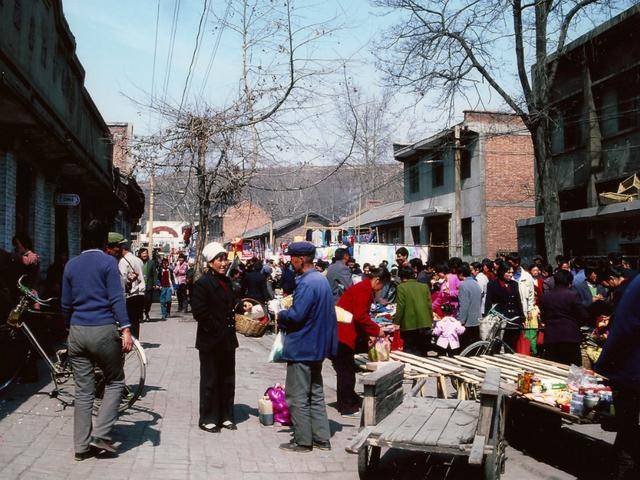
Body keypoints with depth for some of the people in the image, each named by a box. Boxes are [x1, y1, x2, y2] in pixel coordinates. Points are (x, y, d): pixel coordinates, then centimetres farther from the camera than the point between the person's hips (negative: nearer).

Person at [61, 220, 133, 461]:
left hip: (77, 332, 5)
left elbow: (65, 304, 15)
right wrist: (125, 329, -13)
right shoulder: (107, 262, -4)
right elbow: (116, 299, -11)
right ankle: (101, 434, 0)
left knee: (83, 390, 10)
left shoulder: (71, 264, 11)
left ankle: (82, 446, 13)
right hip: (103, 331, -5)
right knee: (114, 382, 11)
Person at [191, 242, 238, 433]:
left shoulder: (226, 281, 12)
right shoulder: (202, 283, -13)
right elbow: (199, 312, -18)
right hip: (210, 341, -7)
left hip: (227, 340, 8)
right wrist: (216, 329, -16)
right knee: (210, 381, 4)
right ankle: (208, 419, 15)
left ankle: (226, 417, 25)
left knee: (228, 379, 14)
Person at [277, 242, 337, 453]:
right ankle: (322, 438, 22)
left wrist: (280, 315, -5)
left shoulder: (306, 283, -21)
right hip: (318, 347, 10)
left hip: (301, 348, -10)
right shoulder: (322, 280, 10)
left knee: (297, 396, 1)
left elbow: (296, 316, -26)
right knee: (316, 393, 16)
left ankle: (302, 441, 9)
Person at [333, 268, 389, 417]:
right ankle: (347, 408, 5)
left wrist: (372, 331, 15)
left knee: (346, 370, 17)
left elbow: (361, 316, 22)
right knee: (346, 371, -2)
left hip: (341, 334, 10)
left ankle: (350, 401, 28)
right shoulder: (364, 289, -15)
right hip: (342, 336, -10)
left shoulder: (363, 288, 18)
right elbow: (360, 316, -21)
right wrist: (377, 330, -11)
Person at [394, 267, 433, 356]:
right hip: (425, 325, 5)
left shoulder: (402, 287, -6)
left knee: (410, 351, 3)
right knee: (422, 351, 13)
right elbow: (429, 305, 9)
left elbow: (400, 307, -9)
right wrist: (431, 321, 17)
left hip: (409, 326, -4)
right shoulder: (424, 286, 9)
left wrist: (396, 322, -3)